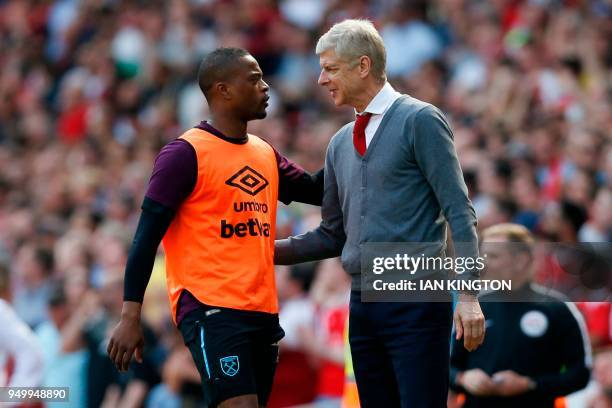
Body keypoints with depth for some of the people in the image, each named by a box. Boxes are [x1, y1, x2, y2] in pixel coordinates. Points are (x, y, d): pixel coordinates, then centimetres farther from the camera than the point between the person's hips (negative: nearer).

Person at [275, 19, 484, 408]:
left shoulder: (420, 121, -5)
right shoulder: (341, 143, 16)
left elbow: (458, 212, -10)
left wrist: (468, 294, -17)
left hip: (416, 303, -7)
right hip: (364, 304, 7)